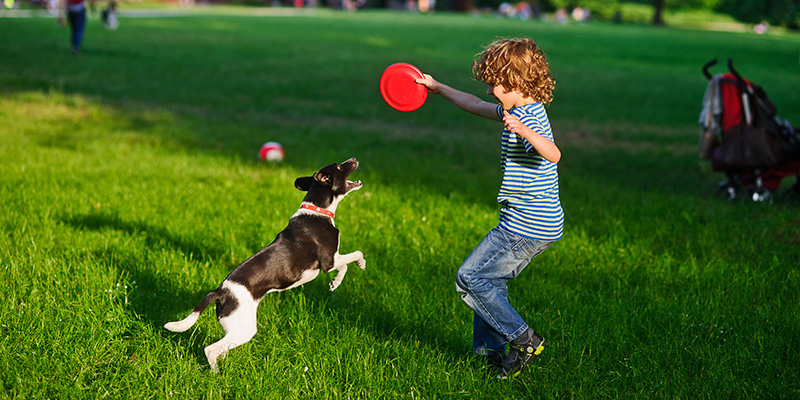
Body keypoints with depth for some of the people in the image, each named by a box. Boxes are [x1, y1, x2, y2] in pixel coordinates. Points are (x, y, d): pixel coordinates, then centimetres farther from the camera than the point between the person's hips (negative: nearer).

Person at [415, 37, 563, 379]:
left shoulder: (530, 117, -19)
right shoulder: (517, 112, 12)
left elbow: (552, 153, -38)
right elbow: (476, 106, 28)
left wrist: (523, 131, -54)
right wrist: (437, 88, 34)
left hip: (526, 227, -10)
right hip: (532, 224, 10)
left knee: (469, 278, -5)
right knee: (490, 280, 18)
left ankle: (523, 339, -2)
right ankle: (489, 349, 25)